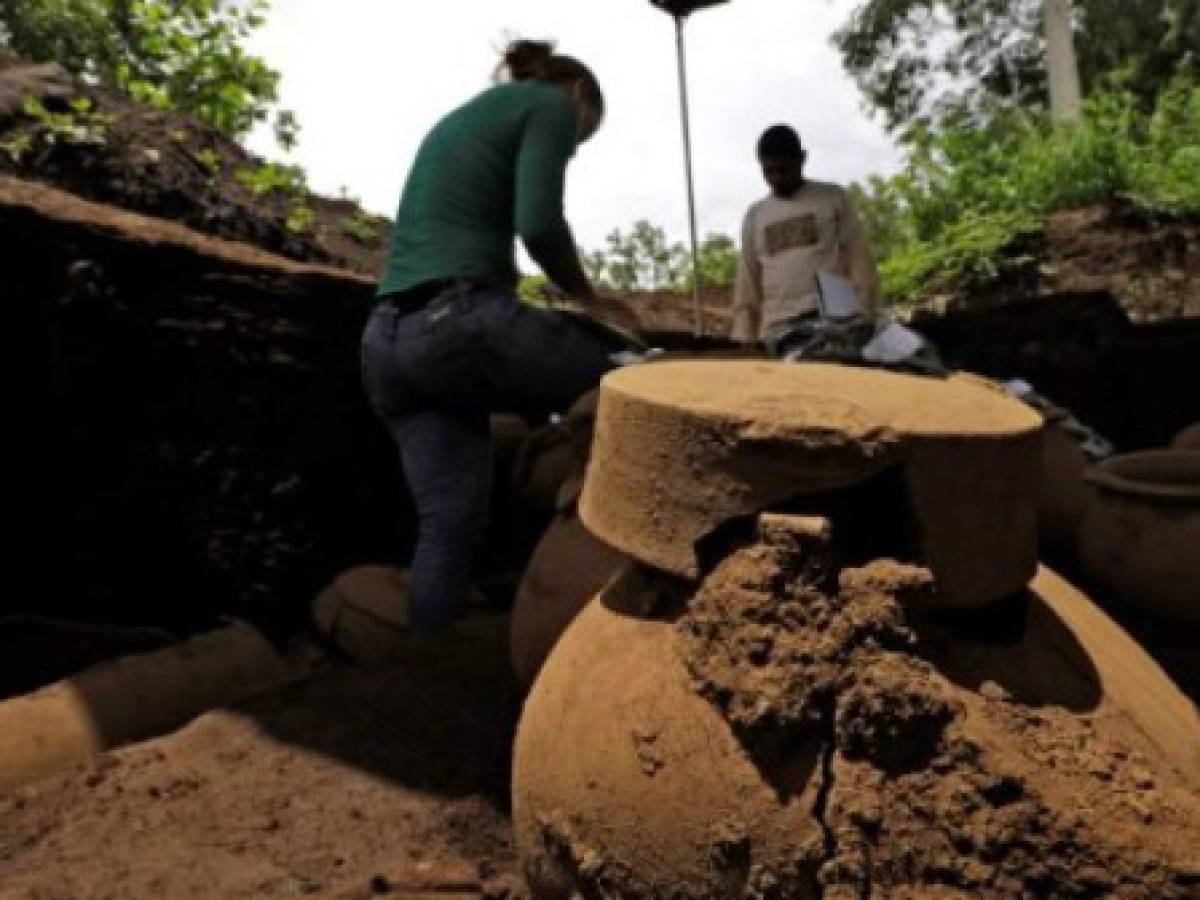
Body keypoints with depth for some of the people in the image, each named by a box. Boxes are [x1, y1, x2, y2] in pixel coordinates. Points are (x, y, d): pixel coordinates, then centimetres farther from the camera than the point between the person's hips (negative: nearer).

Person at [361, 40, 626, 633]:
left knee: (447, 528, 7)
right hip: (459, 319, -9)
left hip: (386, 339, 9)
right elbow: (538, 224, -11)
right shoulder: (551, 105, 7)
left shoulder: (456, 119, 32)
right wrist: (586, 296, 7)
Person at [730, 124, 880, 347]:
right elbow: (747, 285, 16)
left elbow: (859, 260, 4)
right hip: (777, 332, 3)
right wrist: (744, 341, 6)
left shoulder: (833, 199, 10)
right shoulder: (754, 217, 17)